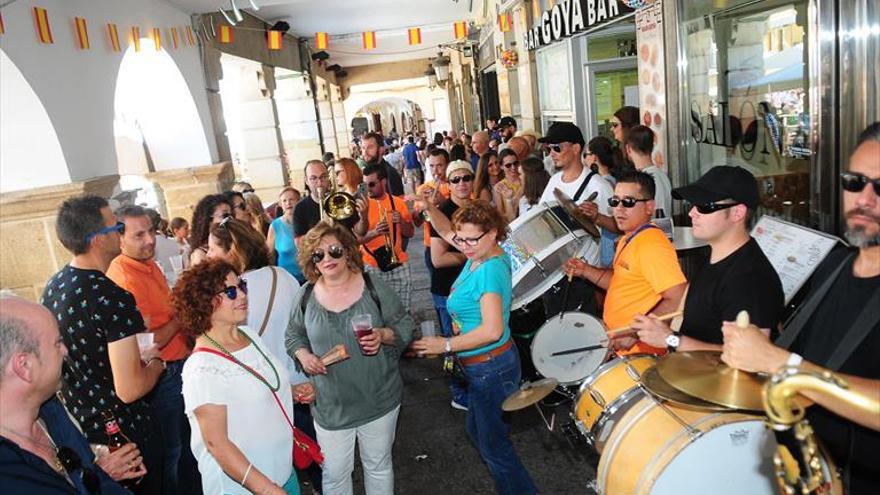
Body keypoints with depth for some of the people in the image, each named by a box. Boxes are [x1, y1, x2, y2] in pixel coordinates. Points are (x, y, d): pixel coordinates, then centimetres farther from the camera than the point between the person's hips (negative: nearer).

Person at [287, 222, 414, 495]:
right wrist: (303, 355, -11)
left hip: (378, 399, -1)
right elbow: (294, 335, 9)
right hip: (330, 404, 1)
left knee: (379, 466, 19)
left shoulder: (373, 286, -9)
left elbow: (405, 326, -3)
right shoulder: (306, 295, -4)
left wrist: (383, 335, -23)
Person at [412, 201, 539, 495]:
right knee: (477, 431, 26)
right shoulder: (478, 256, -1)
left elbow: (492, 330, -32)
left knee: (493, 444, 6)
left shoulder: (490, 270, -26)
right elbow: (446, 231, 16)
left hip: (492, 368, -10)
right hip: (482, 368, 10)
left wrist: (445, 345, -23)